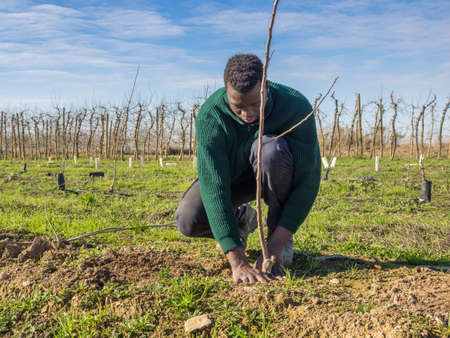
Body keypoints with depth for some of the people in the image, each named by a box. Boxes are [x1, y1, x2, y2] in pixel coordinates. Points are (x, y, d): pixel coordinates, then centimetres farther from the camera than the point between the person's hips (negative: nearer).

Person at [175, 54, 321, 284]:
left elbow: (308, 181, -30)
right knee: (188, 221, -24)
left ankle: (277, 235, -14)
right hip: (232, 176, 1)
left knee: (271, 149, -37)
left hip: (276, 174, -1)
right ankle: (242, 218, 10)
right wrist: (237, 261, -43)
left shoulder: (296, 107, -31)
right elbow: (213, 186, -36)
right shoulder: (210, 115, -30)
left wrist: (275, 248, -36)